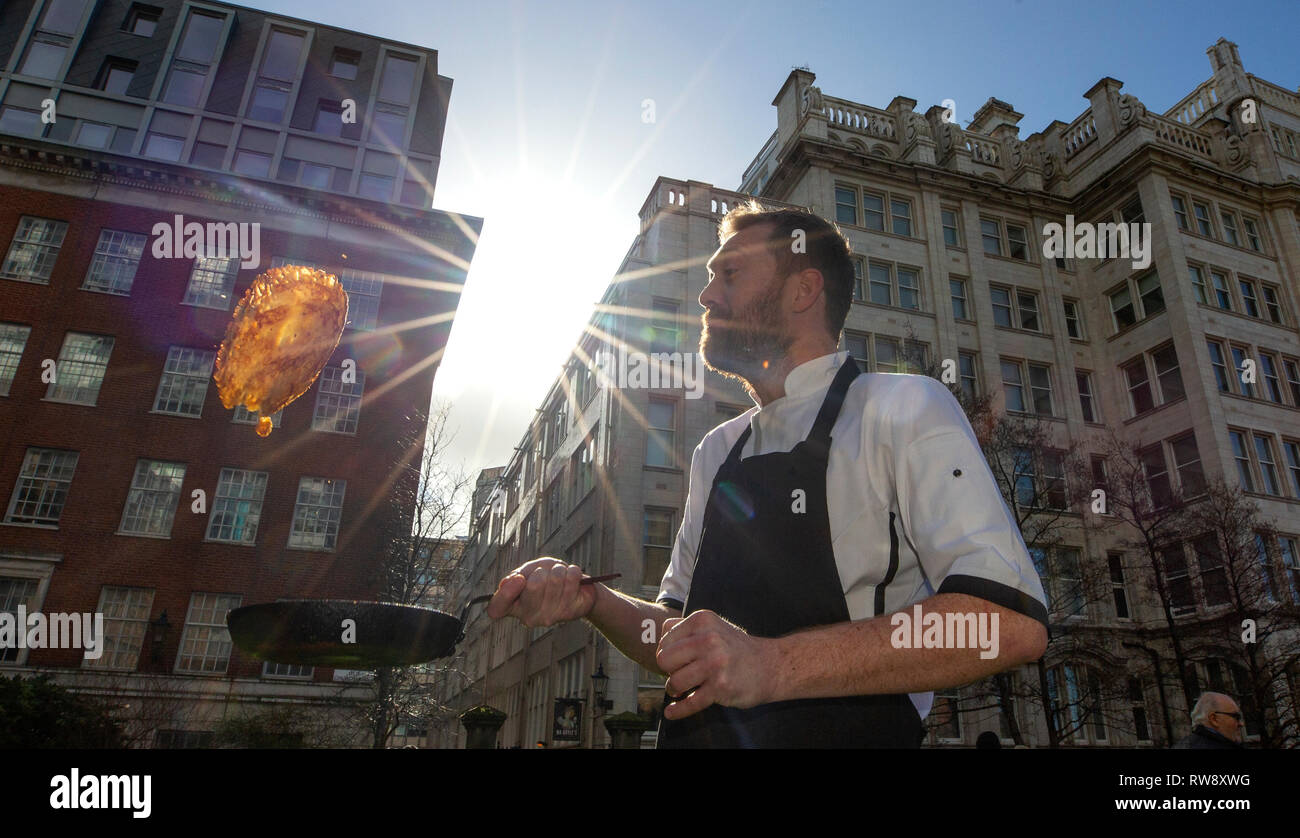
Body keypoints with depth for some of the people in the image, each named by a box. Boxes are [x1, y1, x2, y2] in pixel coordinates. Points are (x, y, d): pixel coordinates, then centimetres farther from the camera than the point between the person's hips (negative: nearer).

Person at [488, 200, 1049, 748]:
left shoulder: (905, 408, -4)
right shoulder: (715, 452, 12)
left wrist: (775, 664, -23)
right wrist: (593, 602, -2)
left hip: (849, 734, -4)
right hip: (699, 737, 4)